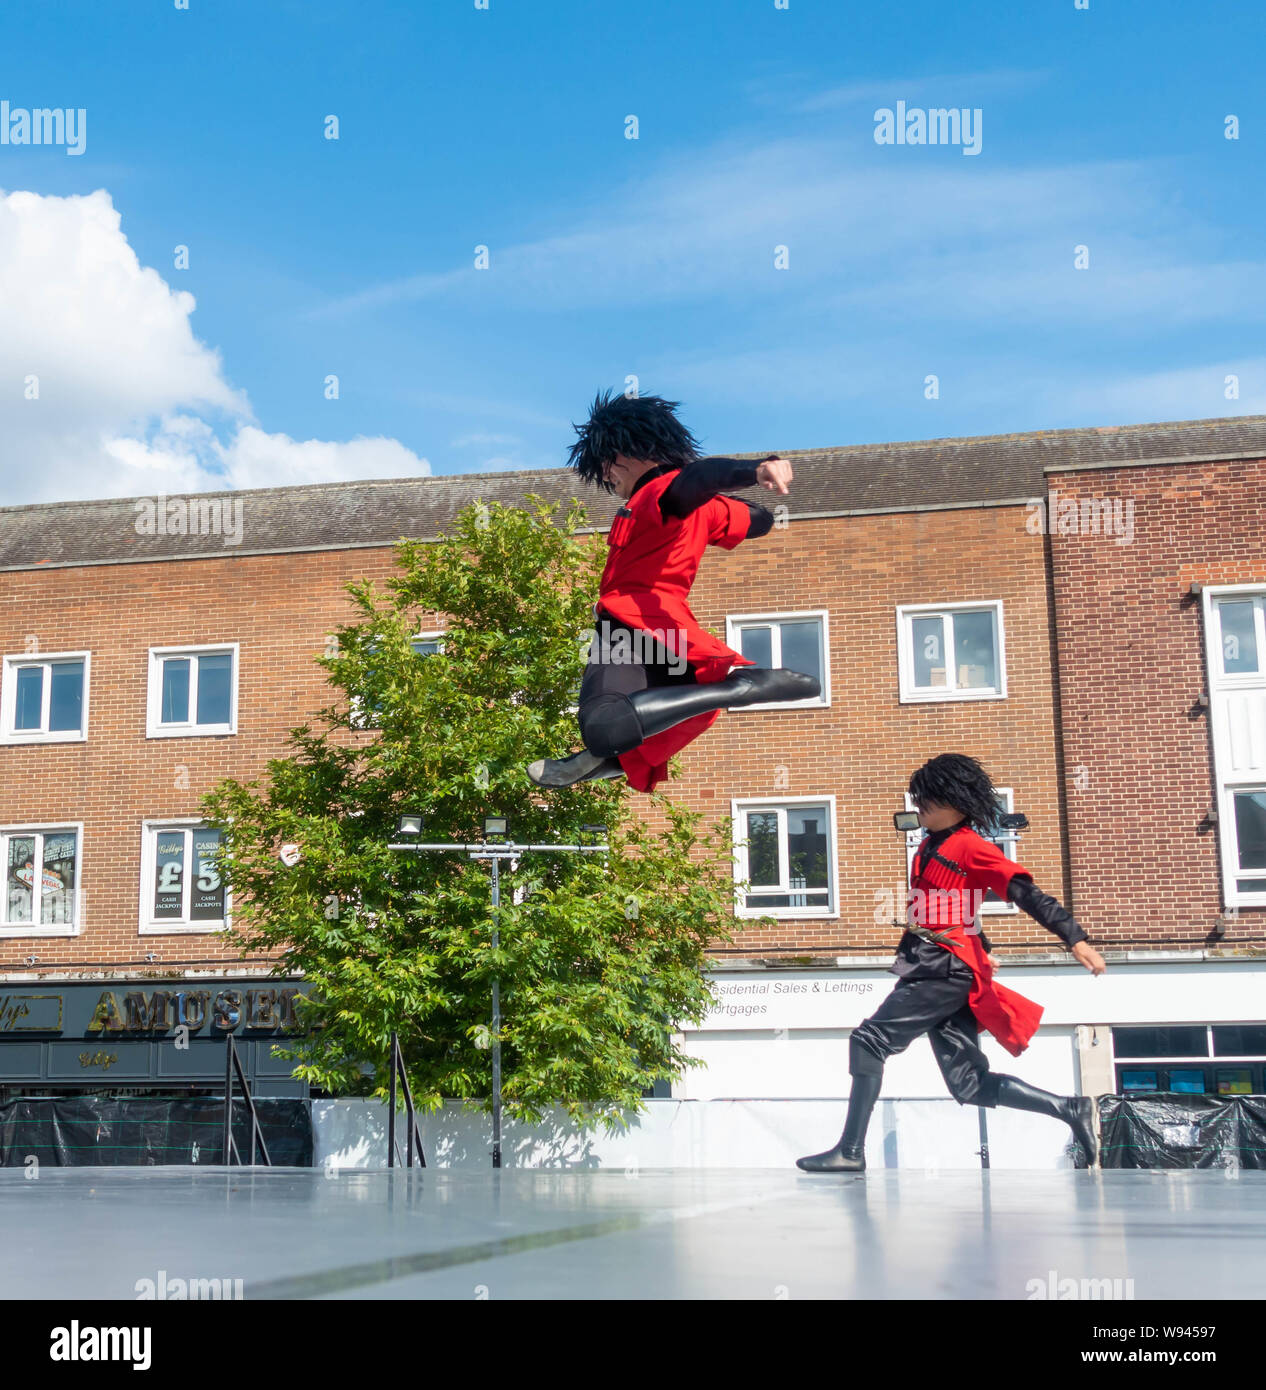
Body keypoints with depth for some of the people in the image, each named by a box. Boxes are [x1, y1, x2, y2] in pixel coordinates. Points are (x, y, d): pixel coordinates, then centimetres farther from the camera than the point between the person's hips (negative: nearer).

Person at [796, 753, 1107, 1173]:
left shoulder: (971, 847, -8)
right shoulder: (931, 845, 17)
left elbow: (1029, 895, -15)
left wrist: (1077, 940, -23)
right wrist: (980, 952, 35)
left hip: (945, 968, -9)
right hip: (933, 968, 9)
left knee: (870, 1039, -12)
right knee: (969, 1084, 6)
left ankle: (850, 1151, -11)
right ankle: (1072, 1110, 12)